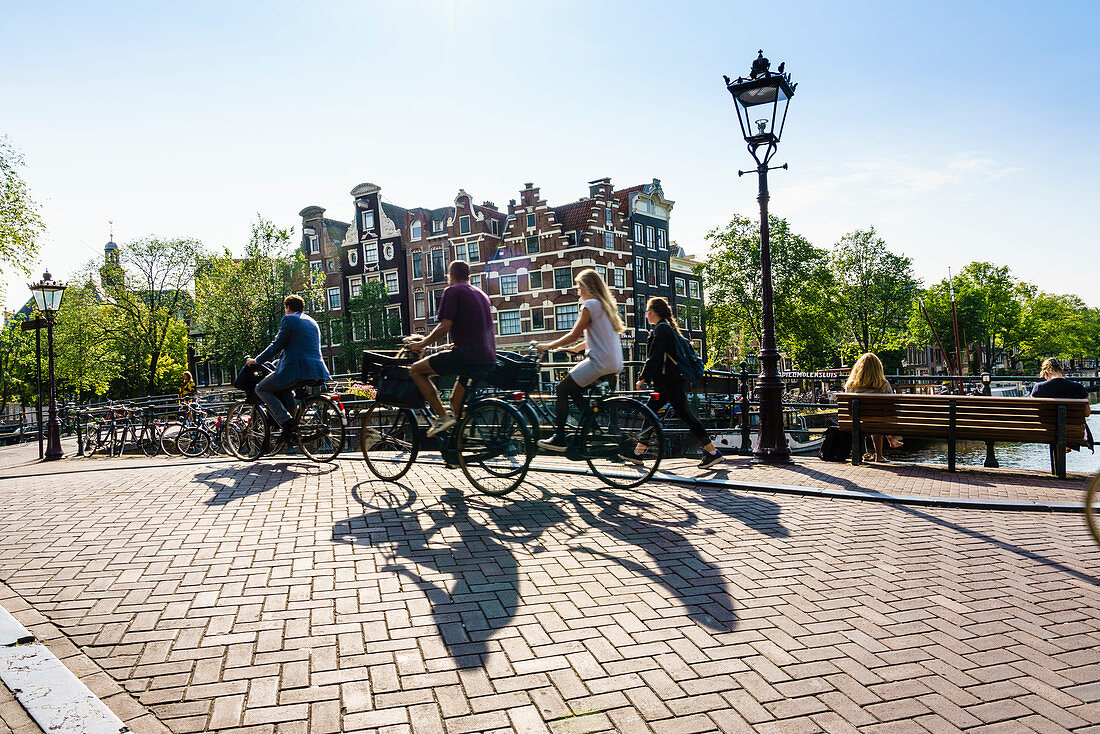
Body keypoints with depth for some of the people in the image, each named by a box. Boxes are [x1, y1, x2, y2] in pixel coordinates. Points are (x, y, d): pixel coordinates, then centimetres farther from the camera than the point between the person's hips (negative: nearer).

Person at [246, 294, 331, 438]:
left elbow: (277, 345, -5)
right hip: (317, 371, 8)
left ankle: (286, 422, -8)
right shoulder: (312, 322, 23)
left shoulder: (288, 319, -1)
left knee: (261, 389, 9)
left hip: (296, 369, -8)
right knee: (285, 389, 35)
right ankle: (291, 423, 24)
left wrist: (256, 360, 7)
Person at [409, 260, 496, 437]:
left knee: (416, 370, 1)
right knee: (456, 401, 26)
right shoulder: (481, 294, 24)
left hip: (467, 356, -9)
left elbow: (444, 327, -11)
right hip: (488, 359, 9)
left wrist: (422, 344, 2)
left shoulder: (452, 291, -1)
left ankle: (442, 417, -5)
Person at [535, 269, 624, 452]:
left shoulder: (590, 305, -10)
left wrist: (548, 346, 0)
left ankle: (559, 439, -1)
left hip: (599, 363, -9)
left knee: (563, 388, -1)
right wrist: (576, 348, 27)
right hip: (615, 365, 9)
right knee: (574, 389, 20)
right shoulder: (607, 305, 18)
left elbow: (574, 335, -11)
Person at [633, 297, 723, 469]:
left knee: (685, 414, -8)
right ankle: (638, 453, 17)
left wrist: (642, 379, -12)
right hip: (669, 382, 11)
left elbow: (654, 359, -19)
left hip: (669, 382, -11)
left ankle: (713, 452, -4)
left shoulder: (660, 330, -13)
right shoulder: (669, 328, 17)